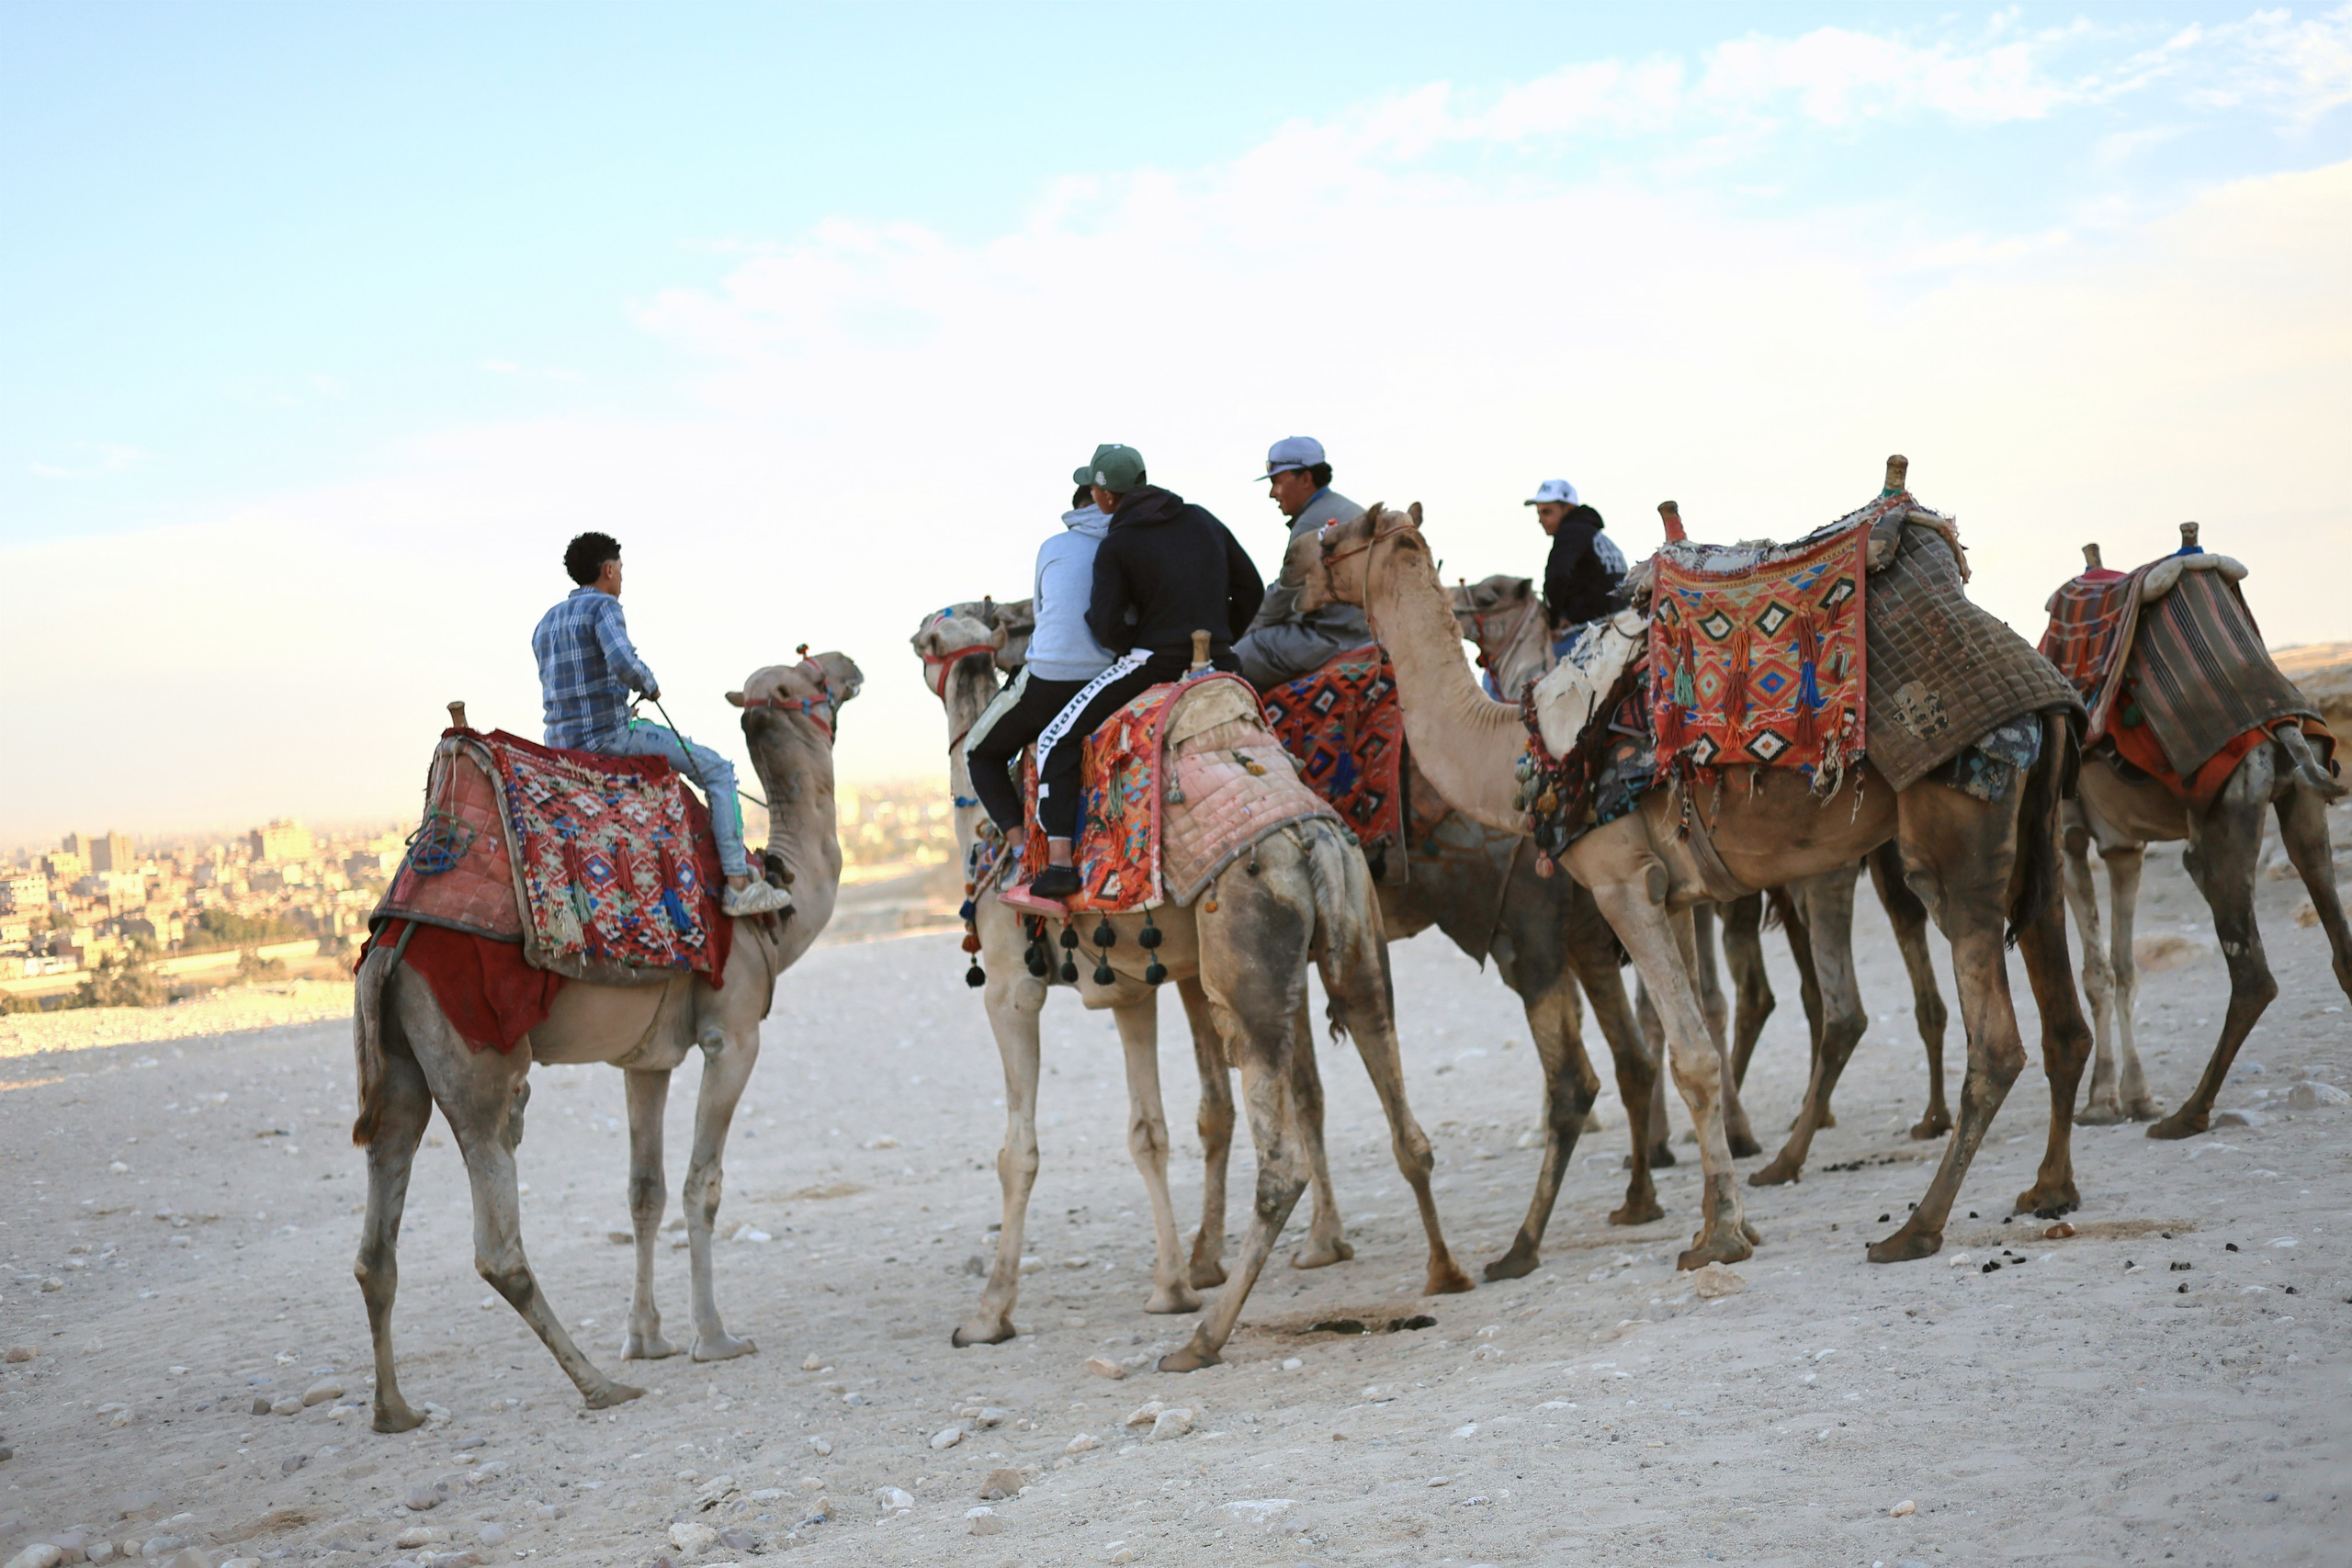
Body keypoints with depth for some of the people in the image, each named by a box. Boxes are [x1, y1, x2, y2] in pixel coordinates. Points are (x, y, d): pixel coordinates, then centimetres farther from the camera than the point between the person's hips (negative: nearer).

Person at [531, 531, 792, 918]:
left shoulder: (545, 624, 18)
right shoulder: (603, 607, -9)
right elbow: (623, 662, -28)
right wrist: (650, 684, -7)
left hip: (561, 741, 9)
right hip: (607, 734, -9)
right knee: (718, 770, 1)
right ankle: (739, 886, -5)